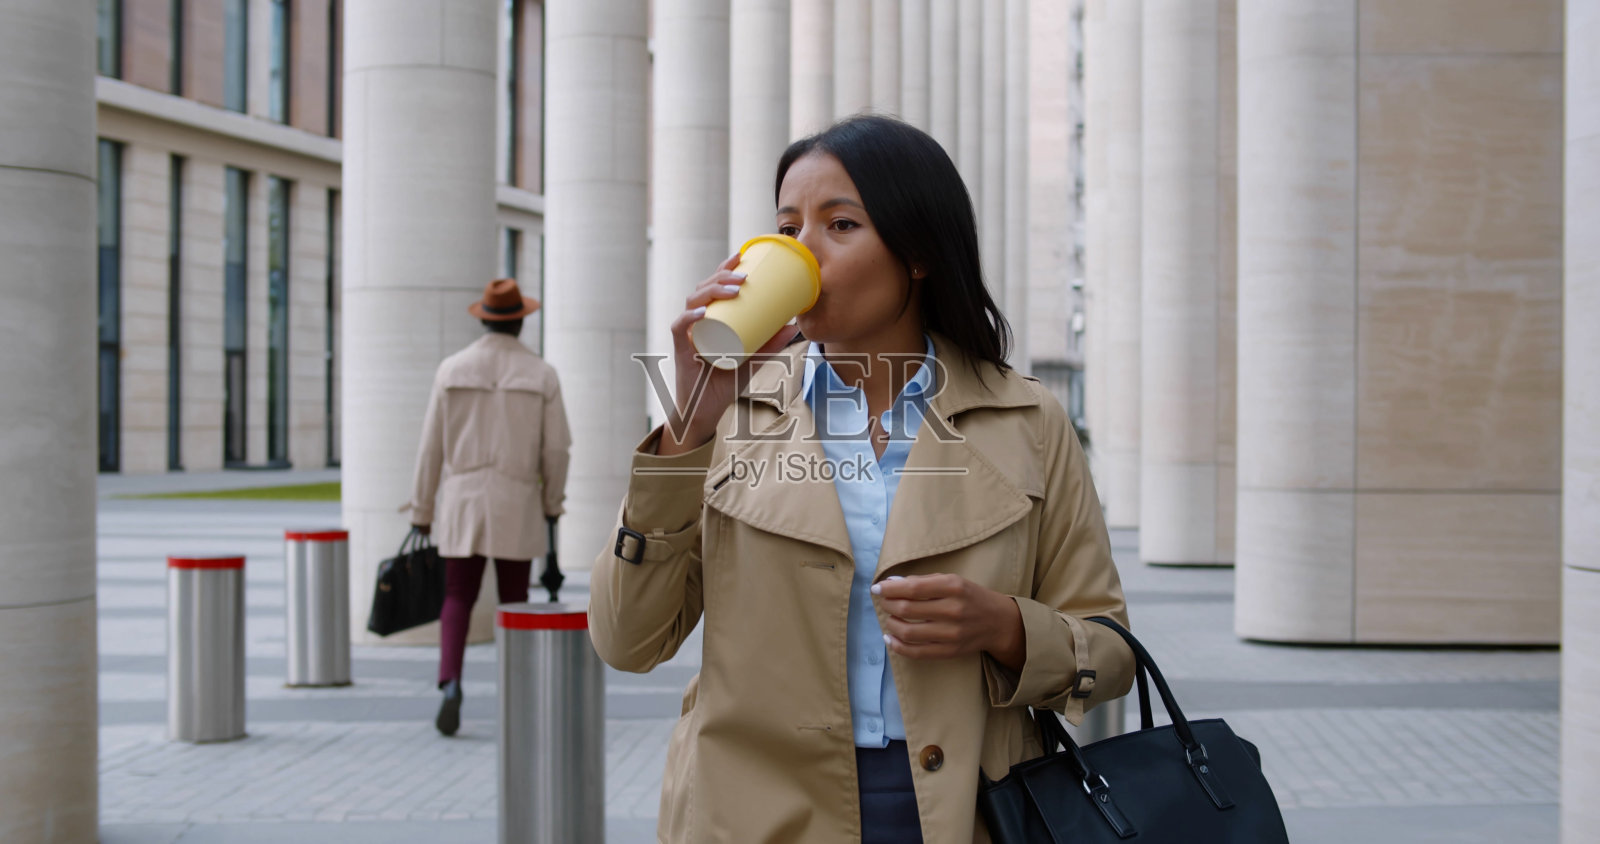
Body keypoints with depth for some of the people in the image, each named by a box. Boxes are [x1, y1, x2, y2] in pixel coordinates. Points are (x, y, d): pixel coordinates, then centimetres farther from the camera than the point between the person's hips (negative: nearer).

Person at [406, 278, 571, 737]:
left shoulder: (452, 369, -1)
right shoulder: (542, 375, -3)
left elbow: (432, 446, 0)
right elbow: (556, 449, -2)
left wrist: (421, 512, 7)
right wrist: (553, 502, 15)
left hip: (462, 500, 1)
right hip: (517, 506, 0)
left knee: (458, 600, 7)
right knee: (514, 603, 11)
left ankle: (450, 684, -16)